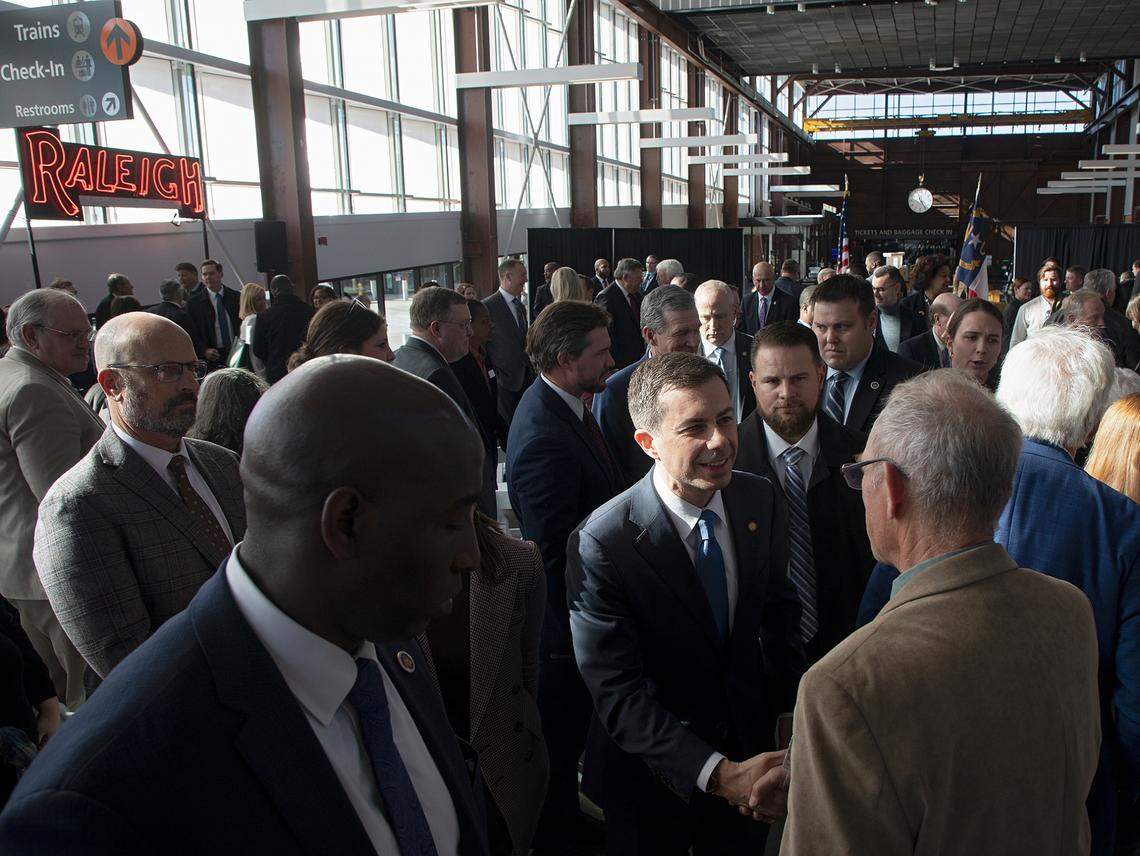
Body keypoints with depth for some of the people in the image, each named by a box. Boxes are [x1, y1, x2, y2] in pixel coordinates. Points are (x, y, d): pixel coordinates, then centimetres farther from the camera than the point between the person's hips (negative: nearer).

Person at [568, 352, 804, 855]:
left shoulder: (760, 501, -10)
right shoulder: (600, 545, -28)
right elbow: (617, 695, -25)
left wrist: (789, 710, -2)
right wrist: (715, 772, -32)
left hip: (749, 749, 5)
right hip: (654, 780, -4)